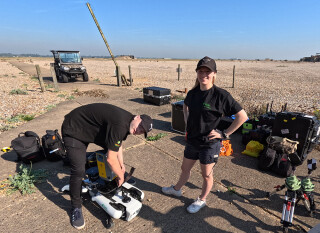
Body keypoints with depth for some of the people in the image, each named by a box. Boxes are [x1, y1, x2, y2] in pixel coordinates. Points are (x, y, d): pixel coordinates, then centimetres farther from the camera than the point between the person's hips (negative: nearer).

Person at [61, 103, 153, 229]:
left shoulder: (126, 123, -5)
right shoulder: (119, 124, -35)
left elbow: (118, 144, 13)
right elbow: (111, 159, -29)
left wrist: (121, 164, 12)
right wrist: (121, 176, -12)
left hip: (88, 128, 9)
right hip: (73, 131, -9)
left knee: (111, 147, 12)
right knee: (79, 170, -14)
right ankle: (76, 208, 10)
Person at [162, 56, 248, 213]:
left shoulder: (221, 95, -19)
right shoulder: (192, 93, -2)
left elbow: (242, 116, -15)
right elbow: (186, 106, 21)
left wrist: (225, 134, -15)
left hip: (210, 143, -5)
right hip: (192, 140, 5)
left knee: (206, 175, 15)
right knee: (185, 168, 24)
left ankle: (201, 200, 41)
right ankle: (176, 189, 50)